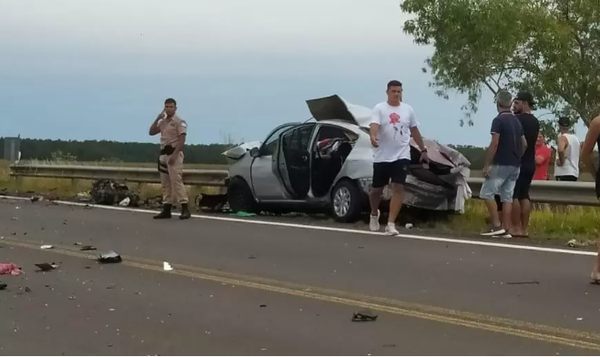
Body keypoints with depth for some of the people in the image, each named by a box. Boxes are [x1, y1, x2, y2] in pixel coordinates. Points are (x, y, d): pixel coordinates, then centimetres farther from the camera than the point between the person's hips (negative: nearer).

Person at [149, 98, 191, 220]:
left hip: (174, 153, -8)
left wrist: (174, 154, -24)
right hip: (163, 153, 8)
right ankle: (166, 209, 11)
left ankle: (185, 208, -19)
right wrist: (158, 118, 1)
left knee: (176, 180, -17)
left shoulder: (179, 122, -7)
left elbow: (182, 140, -15)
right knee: (165, 183, 8)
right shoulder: (162, 122, 17)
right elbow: (151, 132, 12)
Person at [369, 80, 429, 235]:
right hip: (382, 157, -1)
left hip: (401, 156, 2)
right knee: (377, 189, 9)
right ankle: (374, 214, 39)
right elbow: (374, 124, -23)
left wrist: (423, 150, 19)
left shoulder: (408, 109, 7)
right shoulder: (379, 108, -4)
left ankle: (391, 224, -12)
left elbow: (415, 131, 18)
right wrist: (373, 136, -44)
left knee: (398, 188, -12)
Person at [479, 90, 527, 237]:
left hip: (501, 164, -8)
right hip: (515, 165, 8)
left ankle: (496, 225, -8)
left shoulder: (498, 120, -11)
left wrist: (487, 165, -15)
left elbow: (494, 144, -17)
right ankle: (506, 229, 4)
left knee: (487, 193, -2)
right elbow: (524, 144, 17)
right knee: (507, 197, 7)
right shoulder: (516, 121, 14)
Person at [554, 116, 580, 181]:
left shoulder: (563, 137, -10)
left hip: (564, 172, -8)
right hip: (574, 172, 8)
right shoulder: (575, 138, 15)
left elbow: (561, 150, -30)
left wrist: (561, 161, -17)